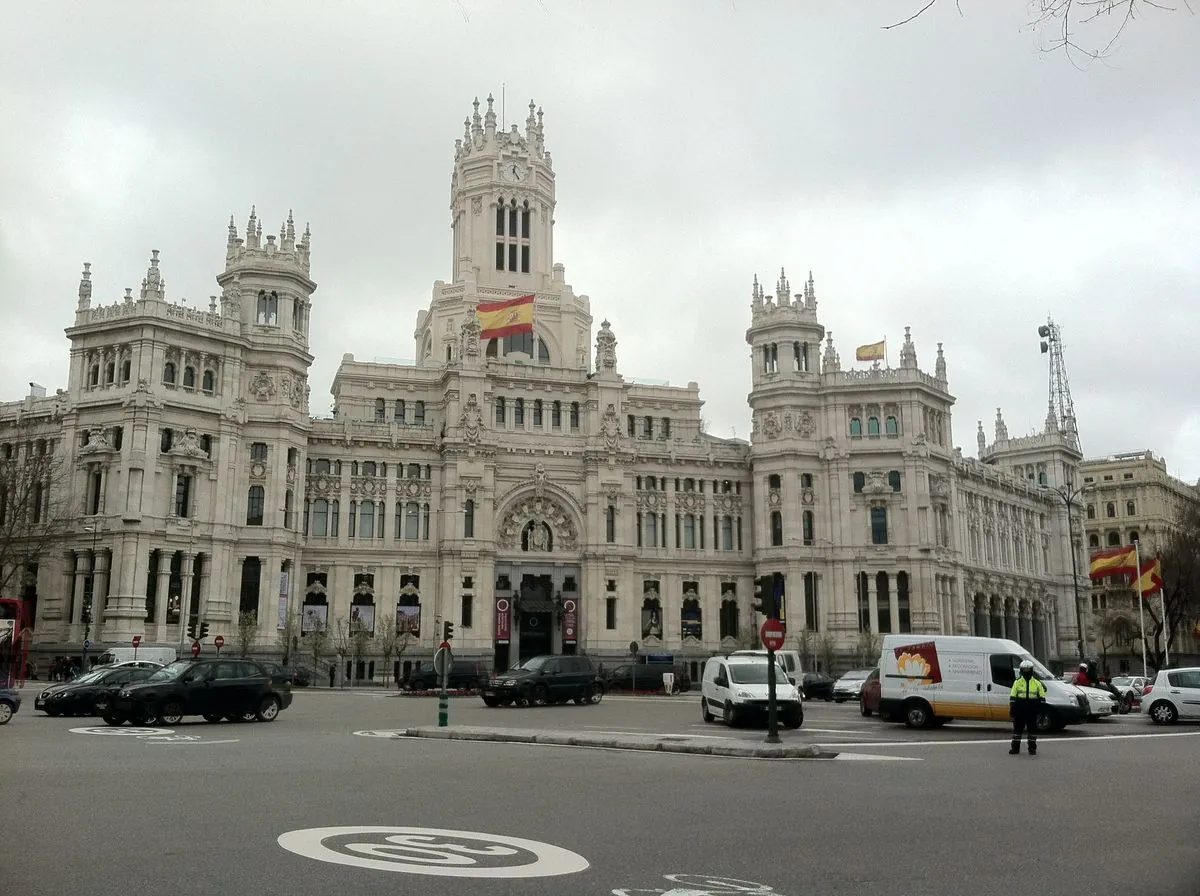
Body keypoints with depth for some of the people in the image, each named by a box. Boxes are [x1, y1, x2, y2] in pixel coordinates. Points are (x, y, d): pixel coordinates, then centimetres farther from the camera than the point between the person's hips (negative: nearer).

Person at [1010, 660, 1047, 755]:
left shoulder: (1037, 683, 5)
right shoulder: (1017, 682, 4)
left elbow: (1042, 697, 8)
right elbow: (1012, 696, 4)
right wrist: (1012, 708, -2)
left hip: (1032, 711, 0)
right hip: (1019, 711, 0)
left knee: (1032, 729, 5)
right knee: (1017, 729, 2)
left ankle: (1032, 748, 14)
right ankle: (1015, 748, 8)